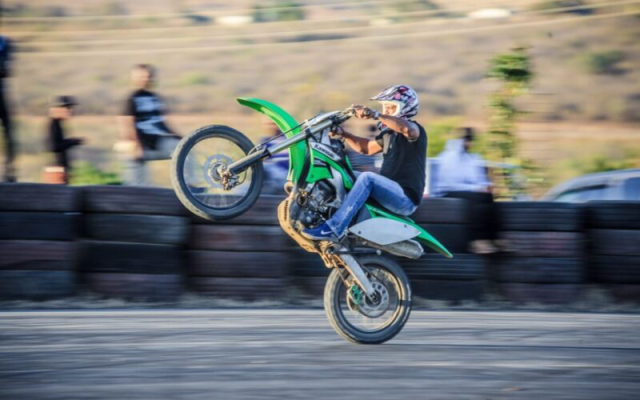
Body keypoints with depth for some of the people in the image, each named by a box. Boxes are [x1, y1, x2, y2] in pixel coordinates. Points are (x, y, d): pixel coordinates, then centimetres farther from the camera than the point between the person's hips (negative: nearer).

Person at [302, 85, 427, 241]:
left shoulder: (415, 130, -8)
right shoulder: (390, 134, 20)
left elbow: (406, 128, -33)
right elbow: (366, 147, 30)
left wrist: (375, 115, -39)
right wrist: (343, 134, 15)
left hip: (406, 198, -10)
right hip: (388, 192, 10)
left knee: (367, 178, -33)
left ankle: (334, 228, -39)